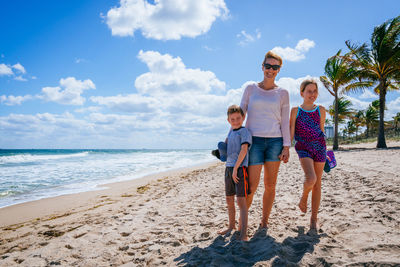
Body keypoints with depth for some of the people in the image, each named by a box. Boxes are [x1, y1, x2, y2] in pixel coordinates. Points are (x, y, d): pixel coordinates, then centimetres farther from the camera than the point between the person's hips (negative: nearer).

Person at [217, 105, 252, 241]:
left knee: (241, 201, -11)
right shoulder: (231, 131, 16)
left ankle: (243, 233, -8)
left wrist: (235, 168, -21)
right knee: (229, 200, 16)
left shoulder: (244, 131, -7)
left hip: (240, 168, -8)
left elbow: (243, 150, -18)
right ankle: (231, 226, 33)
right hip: (229, 168, 8)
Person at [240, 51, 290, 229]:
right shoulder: (251, 89, 7)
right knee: (251, 186, -5)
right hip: (254, 140, -1)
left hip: (275, 141, 2)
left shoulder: (282, 93, 9)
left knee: (270, 185, 5)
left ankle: (264, 221, 22)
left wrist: (286, 147, 0)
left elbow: (285, 122, 7)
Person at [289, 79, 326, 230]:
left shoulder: (321, 110, 8)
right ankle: (304, 197, 11)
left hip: (319, 148, 3)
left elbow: (321, 131, 16)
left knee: (317, 183, 4)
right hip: (303, 149, -3)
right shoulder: (295, 111, 1)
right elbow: (291, 133, -1)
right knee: (311, 178, -24)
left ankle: (313, 219, 16)